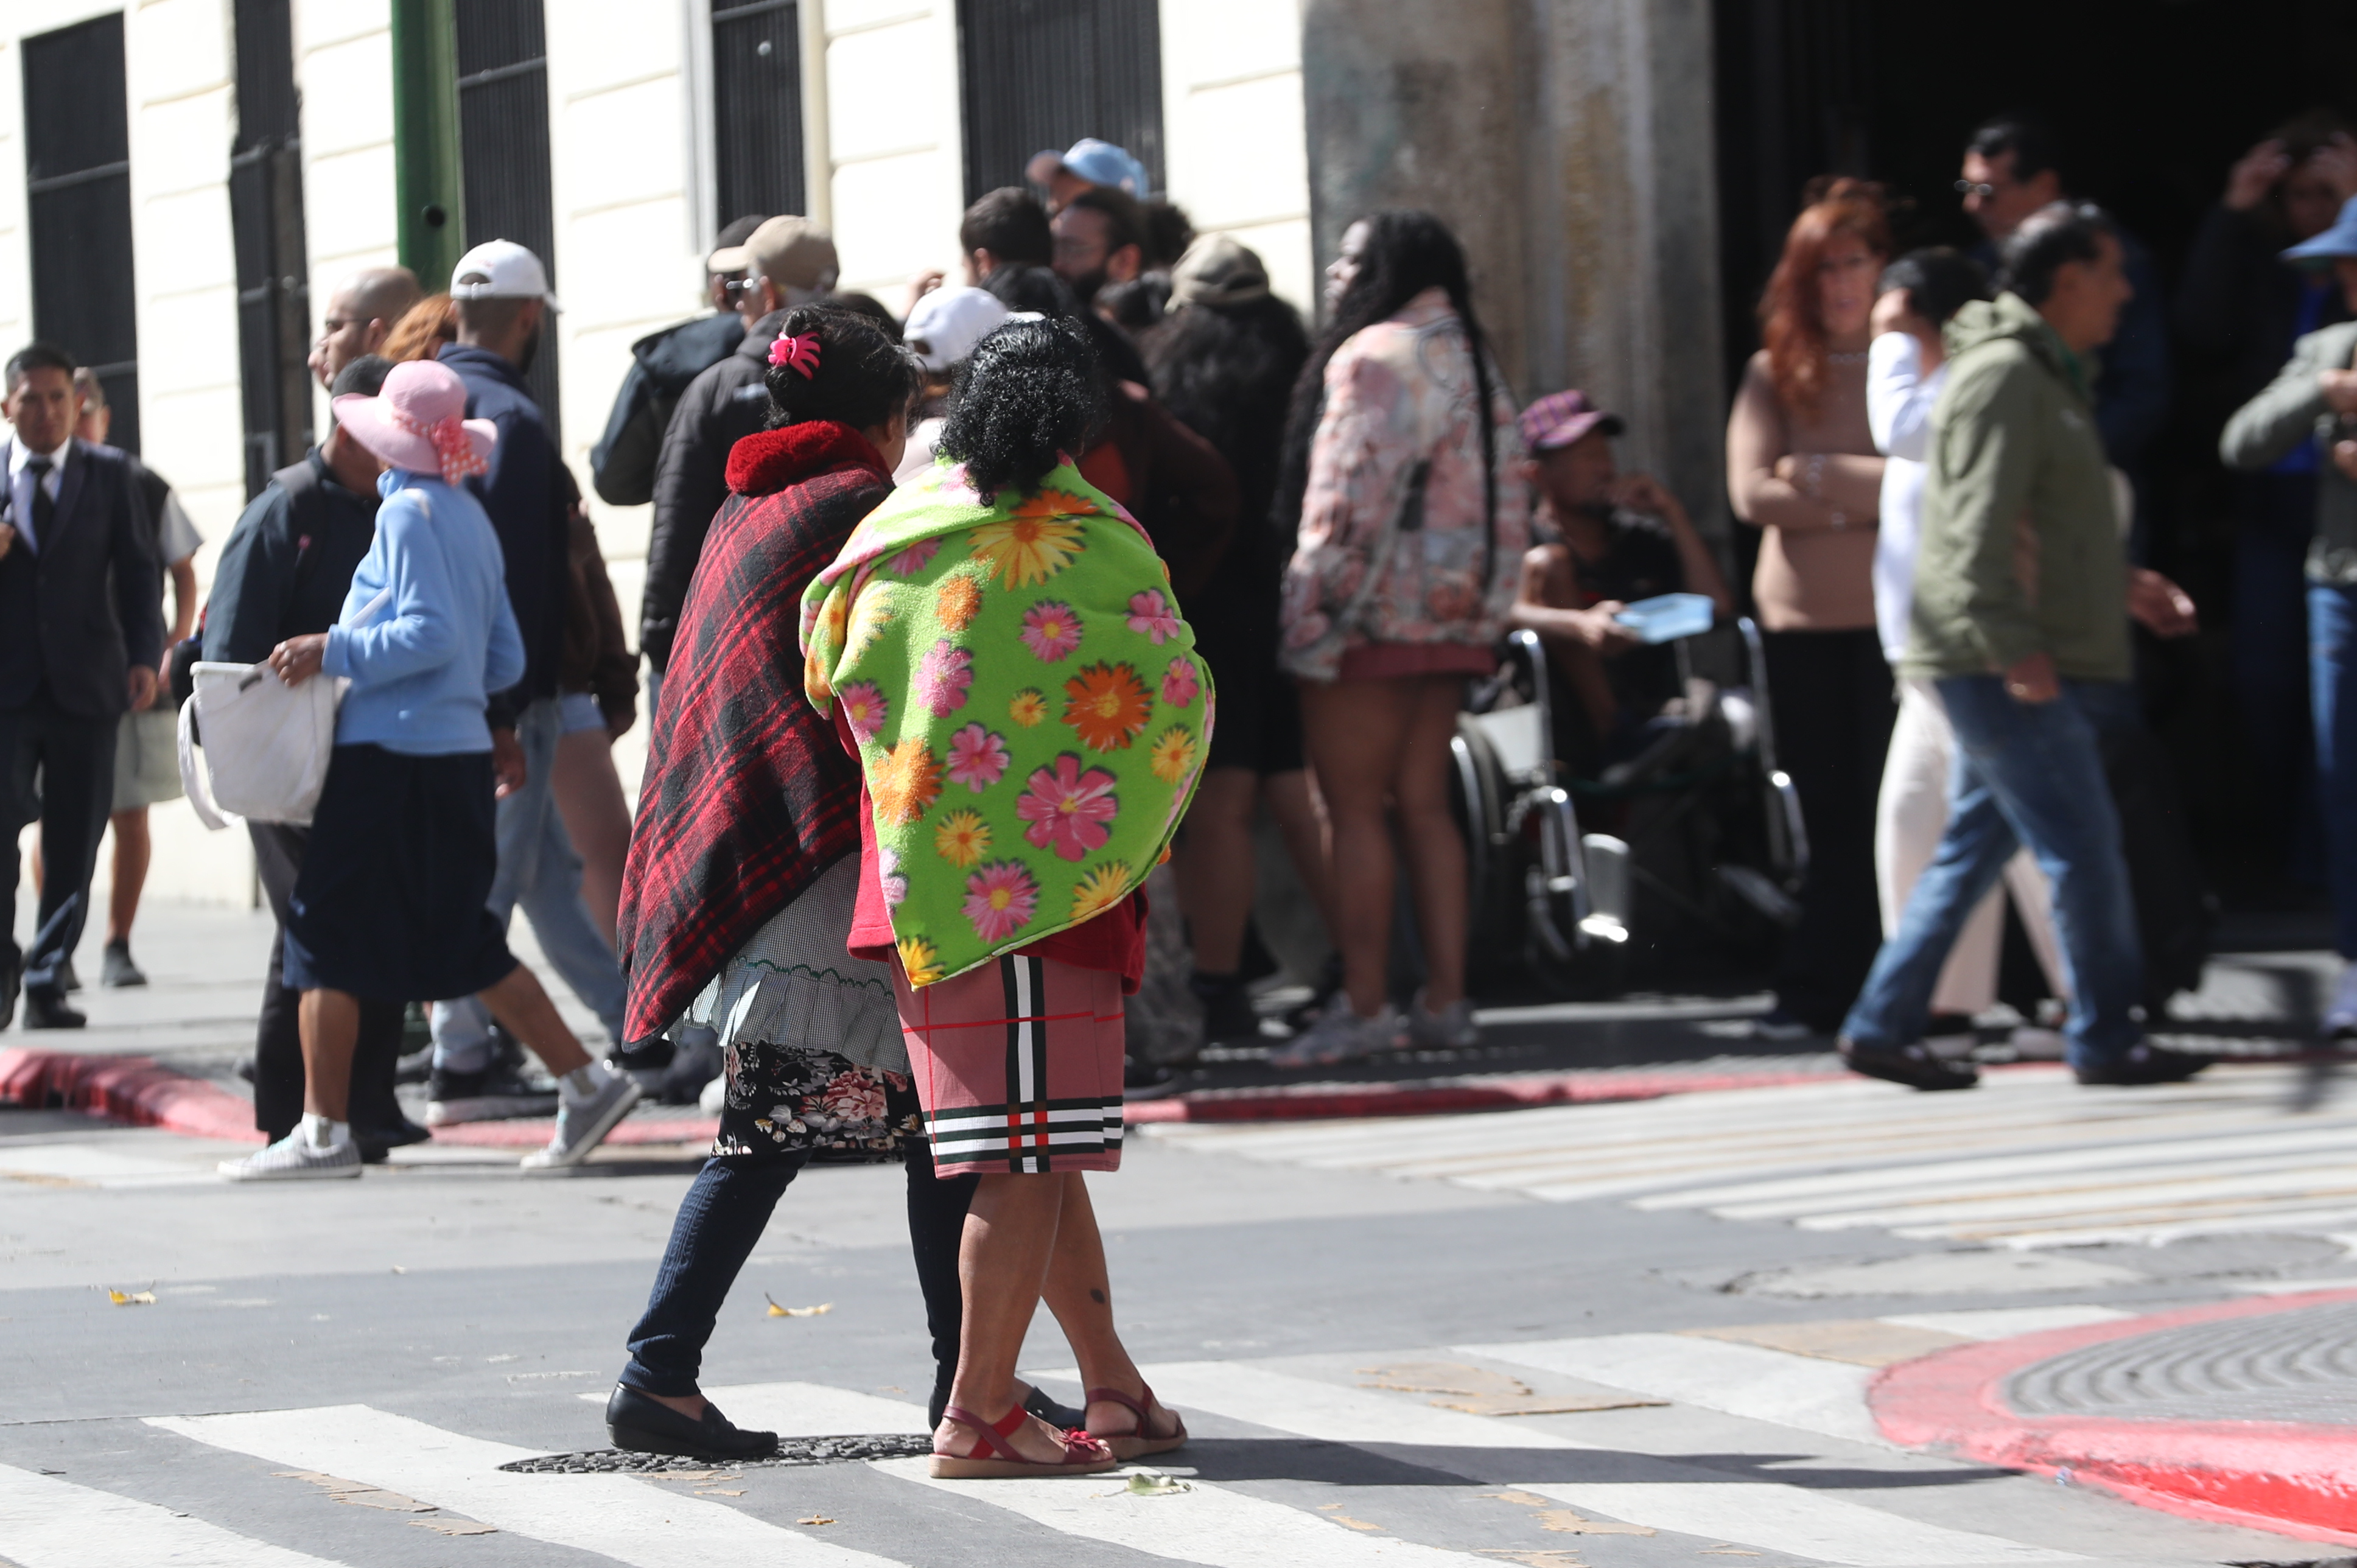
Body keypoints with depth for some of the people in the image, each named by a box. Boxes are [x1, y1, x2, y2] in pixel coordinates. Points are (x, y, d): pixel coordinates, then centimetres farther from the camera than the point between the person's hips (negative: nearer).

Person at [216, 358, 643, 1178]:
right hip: (461, 757, 8)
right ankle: (587, 1085, 8)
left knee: (326, 935, -2)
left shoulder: (408, 511, -10)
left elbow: (430, 633, -19)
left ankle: (324, 1133, -2)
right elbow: (505, 658, 16)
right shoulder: (472, 518, 14)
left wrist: (333, 652, -16)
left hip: (393, 757, -8)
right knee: (465, 946, 13)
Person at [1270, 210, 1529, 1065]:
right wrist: (1487, 610, 17)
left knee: (1355, 809, -5)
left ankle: (1363, 1006, -7)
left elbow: (1350, 498, -18)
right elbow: (1507, 503, 16)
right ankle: (1446, 1000, 8)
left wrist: (1314, 612, -18)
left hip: (1375, 615, -9)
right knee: (1423, 806, 10)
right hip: (1452, 619, 9)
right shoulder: (1470, 360, 17)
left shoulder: (1373, 358, -10)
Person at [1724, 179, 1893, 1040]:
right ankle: (1821, 993, 9)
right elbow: (1752, 492, -4)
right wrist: (1870, 498, -8)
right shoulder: (1775, 373, 9)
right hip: (1800, 619, 3)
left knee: (1894, 811, -4)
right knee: (1829, 817, 6)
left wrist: (1821, 474, -10)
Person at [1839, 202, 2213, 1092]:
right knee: (2083, 845, -8)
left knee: (1973, 850, 11)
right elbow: (1979, 525, -22)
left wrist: (2131, 584, 28)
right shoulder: (2003, 375, -14)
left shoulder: (2043, 374, 21)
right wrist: (2014, 645, -26)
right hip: (2006, 670, -11)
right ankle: (2108, 1043, -3)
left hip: (2031, 664, 11)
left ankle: (1882, 1028, 15)